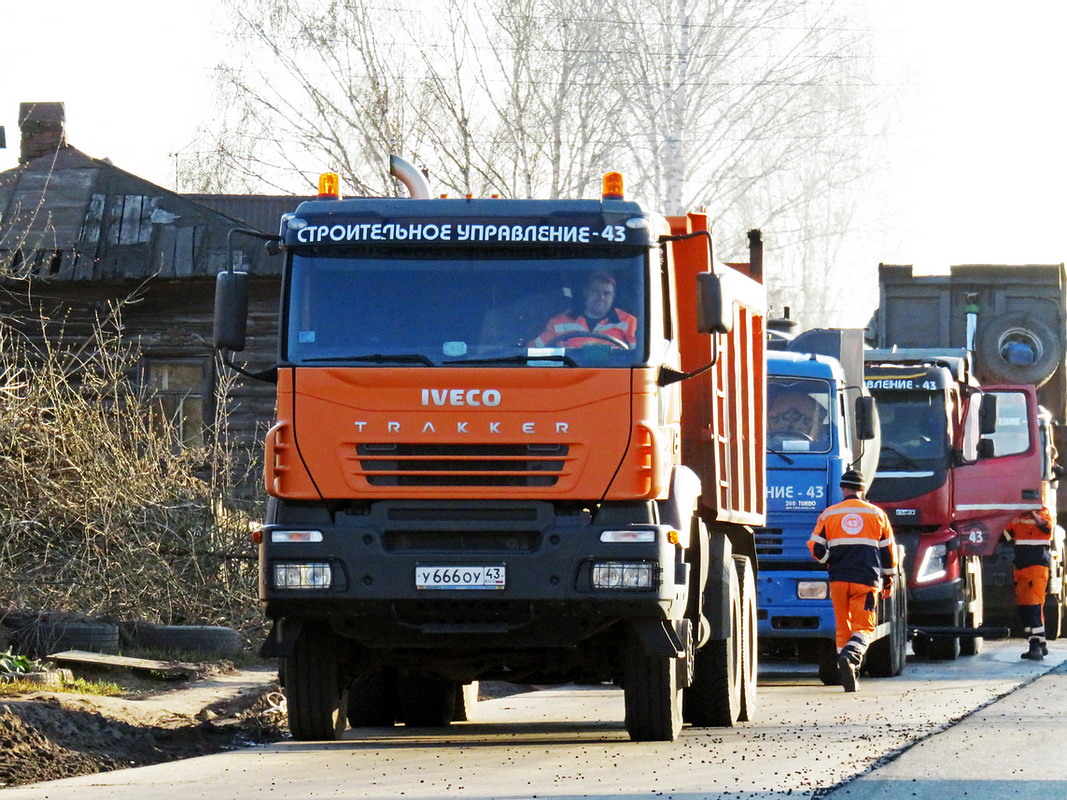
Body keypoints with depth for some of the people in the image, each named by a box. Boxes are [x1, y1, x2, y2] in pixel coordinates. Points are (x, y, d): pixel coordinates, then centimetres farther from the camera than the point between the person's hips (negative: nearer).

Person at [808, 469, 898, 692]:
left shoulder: (829, 514, 6)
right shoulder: (876, 514, 7)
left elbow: (816, 547, 1)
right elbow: (888, 550, 11)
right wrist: (888, 580, 20)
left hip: (839, 580, 1)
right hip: (866, 580, -1)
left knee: (843, 628, 9)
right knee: (864, 627, -1)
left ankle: (849, 680, 4)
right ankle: (850, 656, -32)